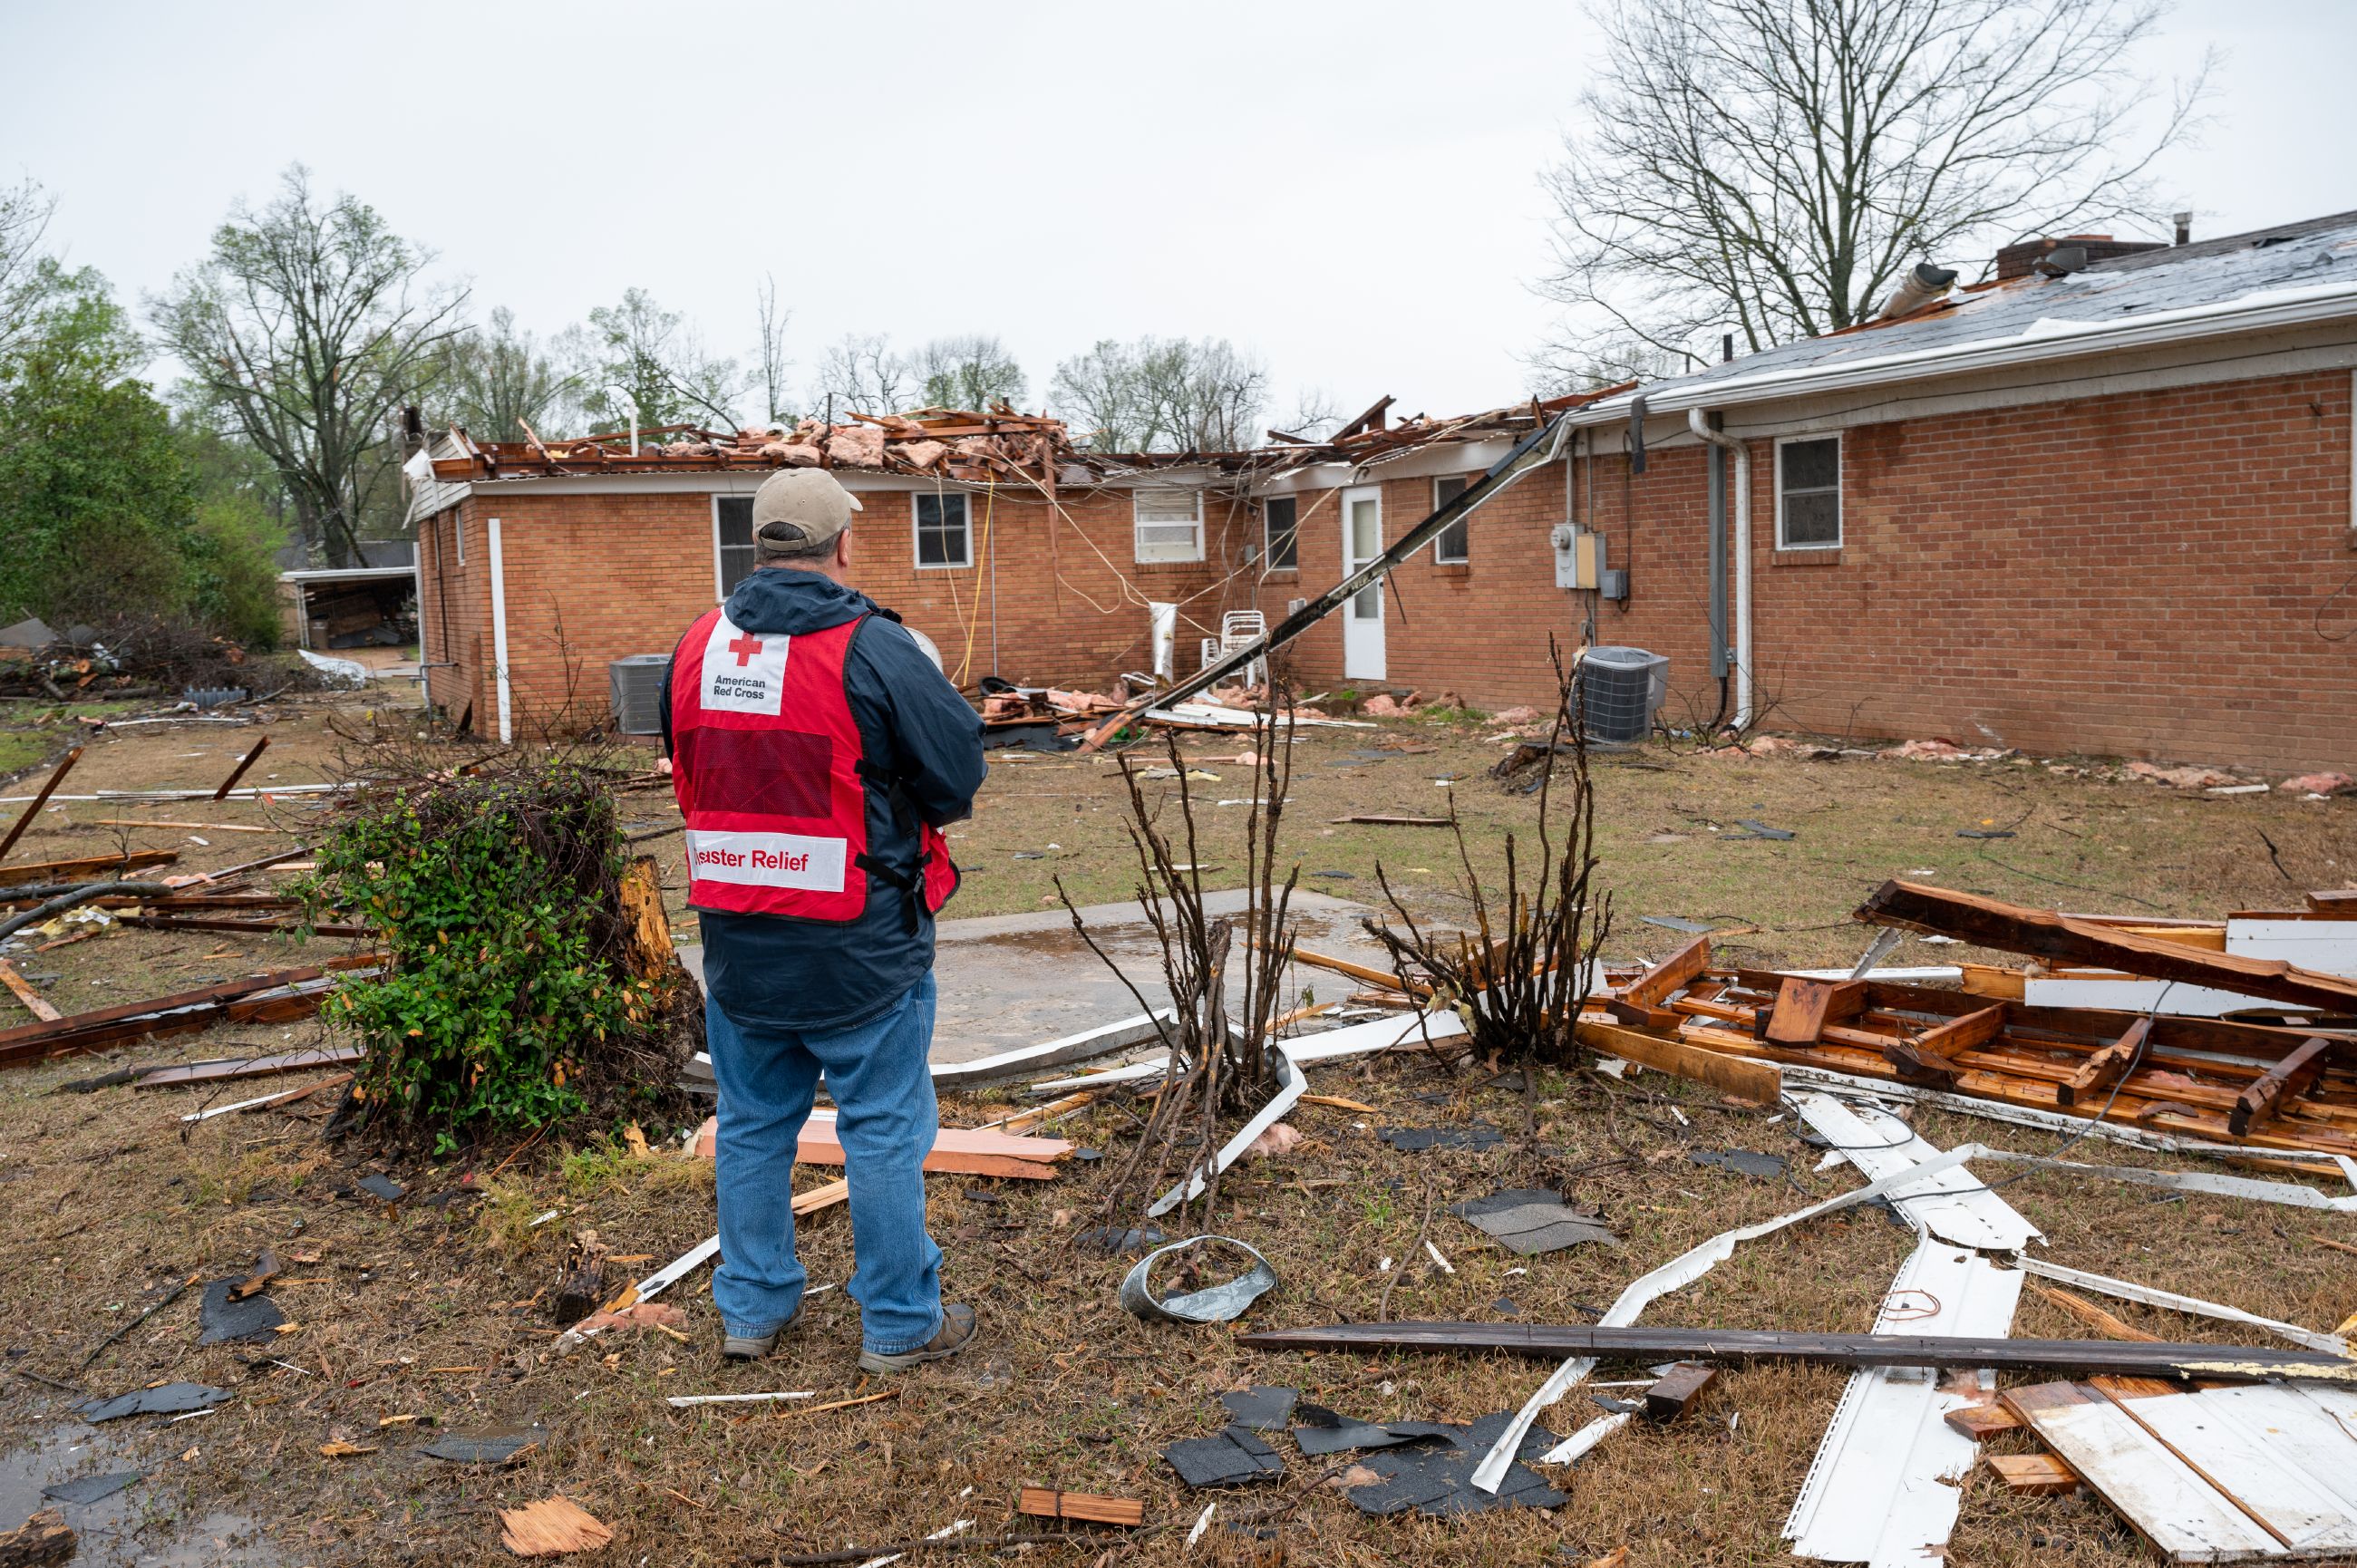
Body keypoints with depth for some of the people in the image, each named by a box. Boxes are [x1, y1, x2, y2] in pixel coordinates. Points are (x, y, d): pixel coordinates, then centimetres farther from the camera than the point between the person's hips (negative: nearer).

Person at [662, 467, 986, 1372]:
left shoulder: (697, 647, 2)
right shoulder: (874, 649, -16)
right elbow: (959, 778, -11)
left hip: (736, 947, 6)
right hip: (859, 952, -5)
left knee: (753, 1127, 19)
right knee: (884, 1133, 8)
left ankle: (752, 1309, 32)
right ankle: (899, 1324, 19)